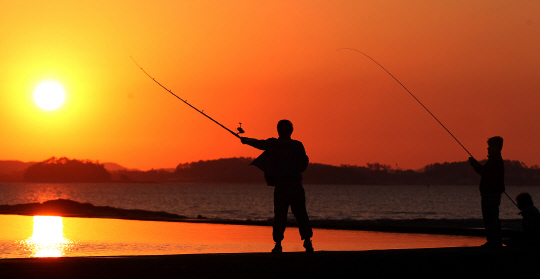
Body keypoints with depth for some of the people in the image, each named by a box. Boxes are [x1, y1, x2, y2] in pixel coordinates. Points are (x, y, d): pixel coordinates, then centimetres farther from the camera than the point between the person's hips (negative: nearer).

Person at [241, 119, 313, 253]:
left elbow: (258, 143, 17)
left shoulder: (272, 144, 2)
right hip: (296, 184, 0)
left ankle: (278, 244, 1)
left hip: (280, 184, 0)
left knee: (279, 214, 4)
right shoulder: (298, 145, 1)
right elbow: (304, 163, 5)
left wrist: (245, 140, 36)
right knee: (301, 213, 1)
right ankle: (307, 240, -11)